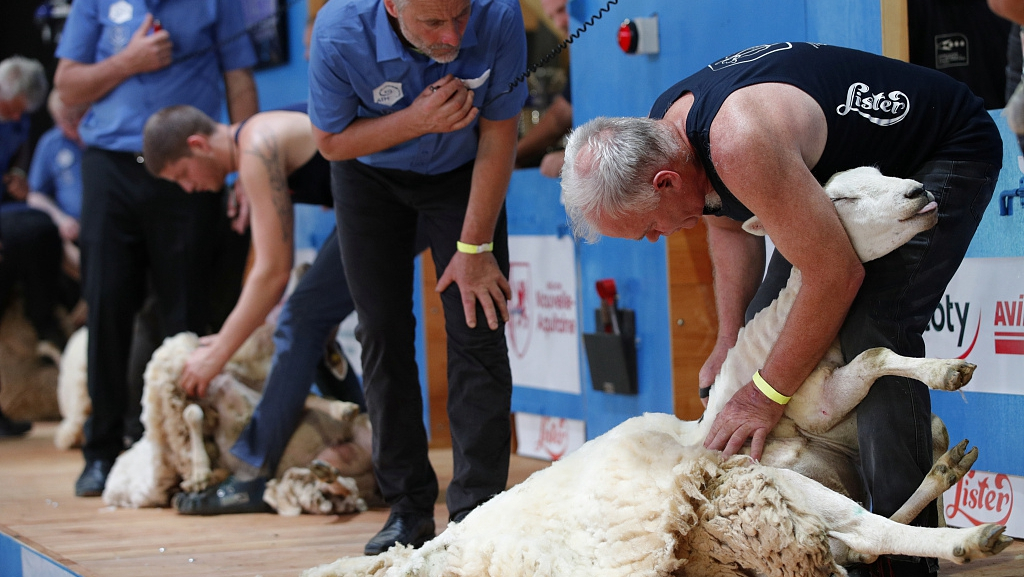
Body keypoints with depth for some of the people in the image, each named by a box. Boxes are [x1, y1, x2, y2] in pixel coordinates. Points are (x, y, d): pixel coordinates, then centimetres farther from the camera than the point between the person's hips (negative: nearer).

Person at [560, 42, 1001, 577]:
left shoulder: (741, 144, -39)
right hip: (850, 166, 10)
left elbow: (837, 274, -32)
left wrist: (765, 396, -23)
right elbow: (731, 225, 10)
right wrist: (728, 341, 2)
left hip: (949, 152, -10)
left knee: (873, 330, -25)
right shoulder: (661, 129, -10)